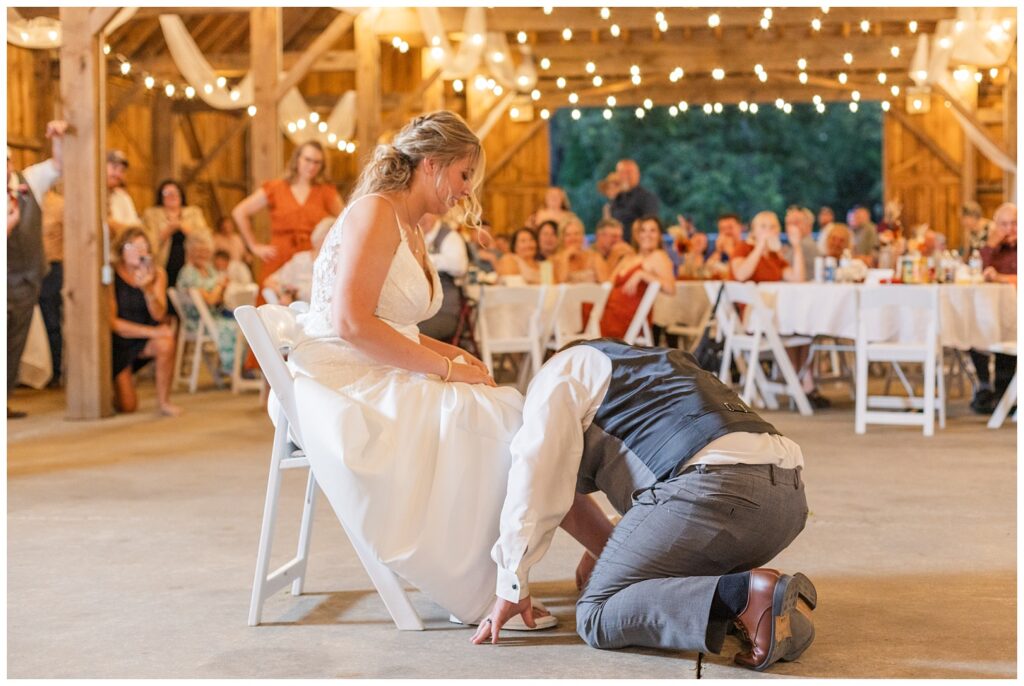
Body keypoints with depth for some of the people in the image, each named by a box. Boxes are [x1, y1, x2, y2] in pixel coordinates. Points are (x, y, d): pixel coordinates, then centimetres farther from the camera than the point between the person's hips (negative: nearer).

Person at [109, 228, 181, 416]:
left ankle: (163, 401, -15)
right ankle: (122, 384, 30)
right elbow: (113, 322, -16)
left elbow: (158, 315, -14)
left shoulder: (157, 273, -6)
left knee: (166, 343, -35)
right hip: (119, 340, -2)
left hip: (146, 338, 2)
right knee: (127, 407, -10)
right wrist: (151, 332, -25)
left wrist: (147, 289, -32)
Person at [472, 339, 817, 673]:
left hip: (716, 484, -8)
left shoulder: (564, 368, 19)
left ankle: (744, 595, -16)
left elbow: (534, 478, 3)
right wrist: (572, 517, 42)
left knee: (598, 616, 3)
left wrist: (511, 587, 7)